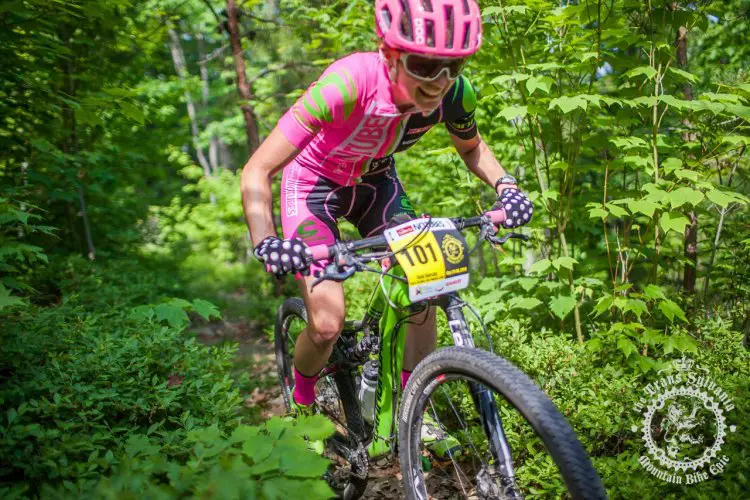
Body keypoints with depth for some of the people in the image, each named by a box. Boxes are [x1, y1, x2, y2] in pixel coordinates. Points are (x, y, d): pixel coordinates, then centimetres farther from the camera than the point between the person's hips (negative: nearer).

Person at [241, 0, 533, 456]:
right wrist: (266, 242, -53)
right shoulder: (350, 82, -39)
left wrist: (504, 185, -20)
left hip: (374, 181, 4)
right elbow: (257, 172, -36)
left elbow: (471, 147, 0)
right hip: (314, 183, -4)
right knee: (328, 325, -13)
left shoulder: (454, 92, -24)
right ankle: (302, 401, 20)